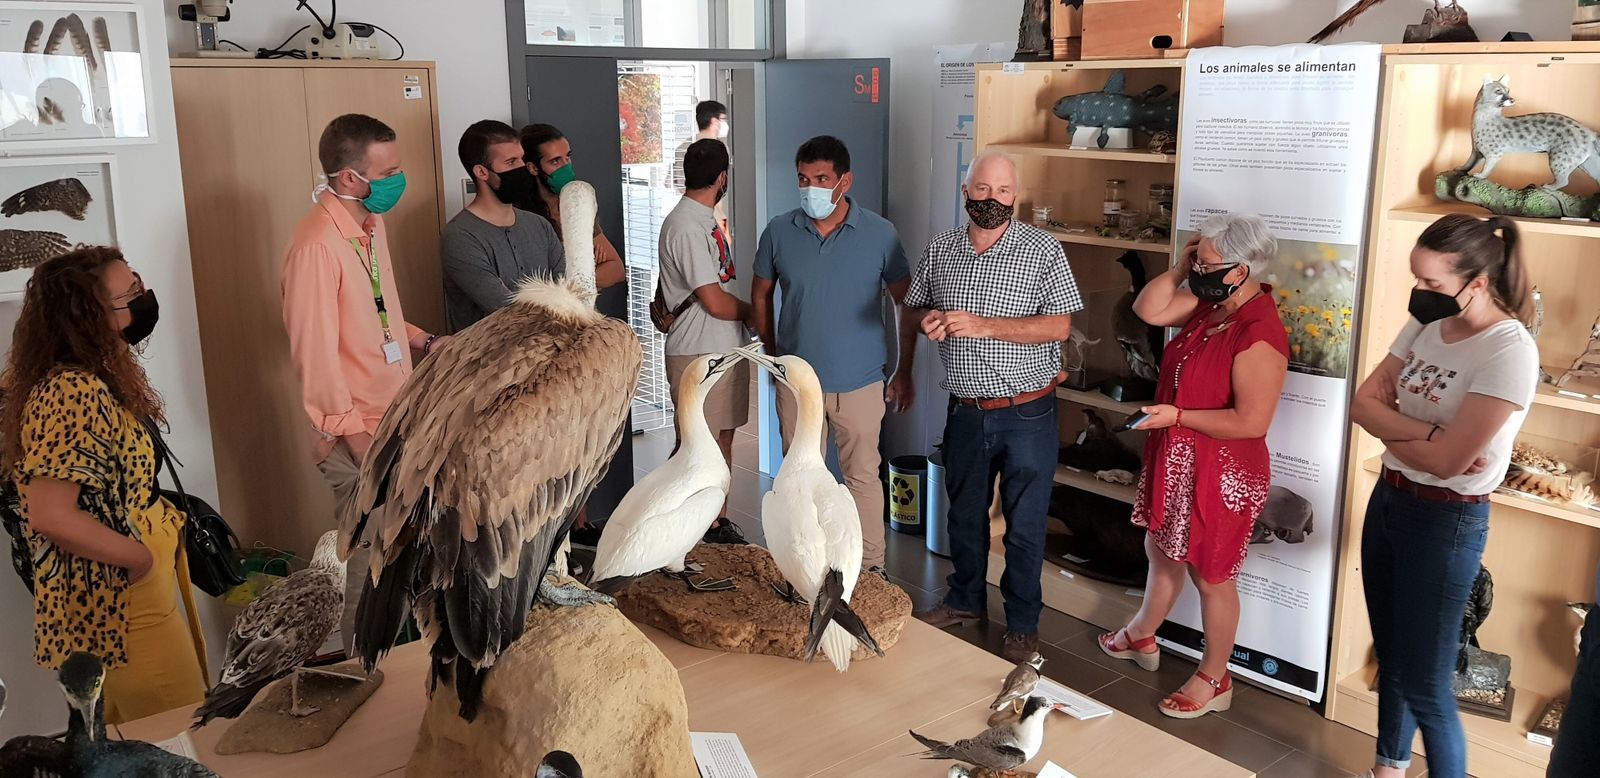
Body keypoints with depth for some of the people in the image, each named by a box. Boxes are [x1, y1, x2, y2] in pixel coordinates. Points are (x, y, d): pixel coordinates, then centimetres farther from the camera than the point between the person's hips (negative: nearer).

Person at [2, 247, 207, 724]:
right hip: (114, 607, -10)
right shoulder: (73, 391, -23)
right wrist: (145, 558, -18)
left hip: (121, 599, 10)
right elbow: (51, 515, -28)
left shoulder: (90, 381, 8)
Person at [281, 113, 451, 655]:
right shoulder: (317, 244, -20)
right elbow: (316, 353, -20)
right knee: (367, 566, 2)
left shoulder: (371, 223, 9)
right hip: (360, 433, -9)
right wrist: (357, 438, -18)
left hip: (398, 420, 9)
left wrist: (426, 342, 7)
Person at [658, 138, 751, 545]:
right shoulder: (686, 227, -19)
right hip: (698, 354, -9)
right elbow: (716, 303, -19)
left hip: (726, 348, 9)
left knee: (724, 438, 14)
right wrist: (752, 311, -3)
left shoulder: (704, 221, 13)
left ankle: (719, 523, 24)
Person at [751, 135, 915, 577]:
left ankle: (871, 568, 21)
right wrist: (773, 354, 11)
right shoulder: (779, 233, -4)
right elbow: (761, 296, 11)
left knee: (863, 476, 7)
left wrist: (904, 372, 0)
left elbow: (906, 303, -1)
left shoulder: (879, 234, -9)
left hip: (860, 383, -2)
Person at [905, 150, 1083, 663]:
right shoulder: (940, 251, 4)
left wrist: (983, 325, -24)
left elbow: (1059, 326, -15)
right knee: (964, 513, 19)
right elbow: (917, 308, 15)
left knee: (1025, 524, 7)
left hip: (1027, 413, -4)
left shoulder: (1043, 250, -9)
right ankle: (966, 599, 40)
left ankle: (1023, 625, 23)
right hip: (965, 410, 4)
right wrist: (928, 320, -10)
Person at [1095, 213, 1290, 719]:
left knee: (1211, 577, 7)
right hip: (1175, 460, 9)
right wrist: (1182, 267, -7)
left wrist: (1177, 416, -24)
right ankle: (1141, 638, 47)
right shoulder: (1210, 305, 2)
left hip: (1221, 474, -9)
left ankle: (1214, 680, 26)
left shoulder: (1259, 333, -26)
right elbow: (1149, 310, 0)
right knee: (1161, 551, 25)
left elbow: (1251, 421, -27)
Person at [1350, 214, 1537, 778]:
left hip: (1446, 521, -7)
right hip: (1388, 501, 7)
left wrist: (1390, 430, -8)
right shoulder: (1425, 325, 2)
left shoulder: (1509, 350, -21)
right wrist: (1427, 432, -18)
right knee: (1389, 657, 21)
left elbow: (1448, 461, -25)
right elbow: (1363, 404, -2)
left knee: (1424, 681, 1)